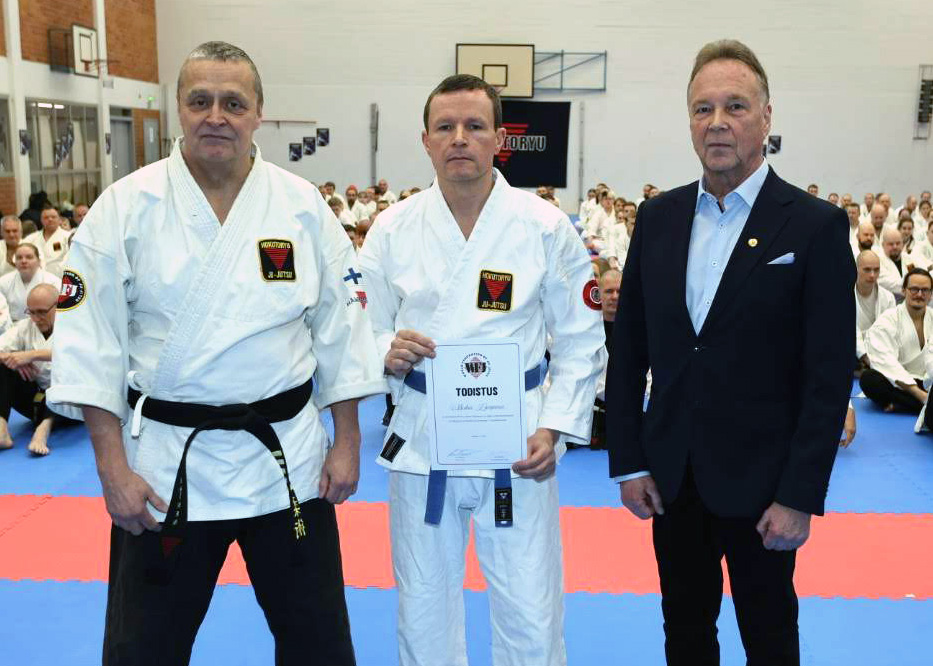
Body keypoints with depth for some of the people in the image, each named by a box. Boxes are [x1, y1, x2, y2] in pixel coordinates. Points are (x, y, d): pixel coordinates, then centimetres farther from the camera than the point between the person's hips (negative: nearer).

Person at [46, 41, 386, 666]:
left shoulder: (303, 205, -2)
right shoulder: (126, 208, -6)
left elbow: (340, 328, 2)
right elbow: (92, 343, -6)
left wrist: (347, 443, 1)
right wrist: (113, 467, -9)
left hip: (287, 455, 1)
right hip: (165, 464, 0)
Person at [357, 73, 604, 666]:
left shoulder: (545, 227, -4)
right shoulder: (394, 229, 0)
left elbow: (581, 340, 0)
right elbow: (365, 327, 8)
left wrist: (555, 428, -10)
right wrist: (387, 349, -15)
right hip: (419, 439, 2)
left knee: (531, 616, 6)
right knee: (424, 609, 17)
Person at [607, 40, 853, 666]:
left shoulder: (816, 226, -9)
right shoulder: (658, 217, 3)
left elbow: (831, 375, -11)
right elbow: (629, 348, 5)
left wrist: (800, 496, -13)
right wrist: (629, 461, 2)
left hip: (762, 484, -3)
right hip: (672, 478, 4)